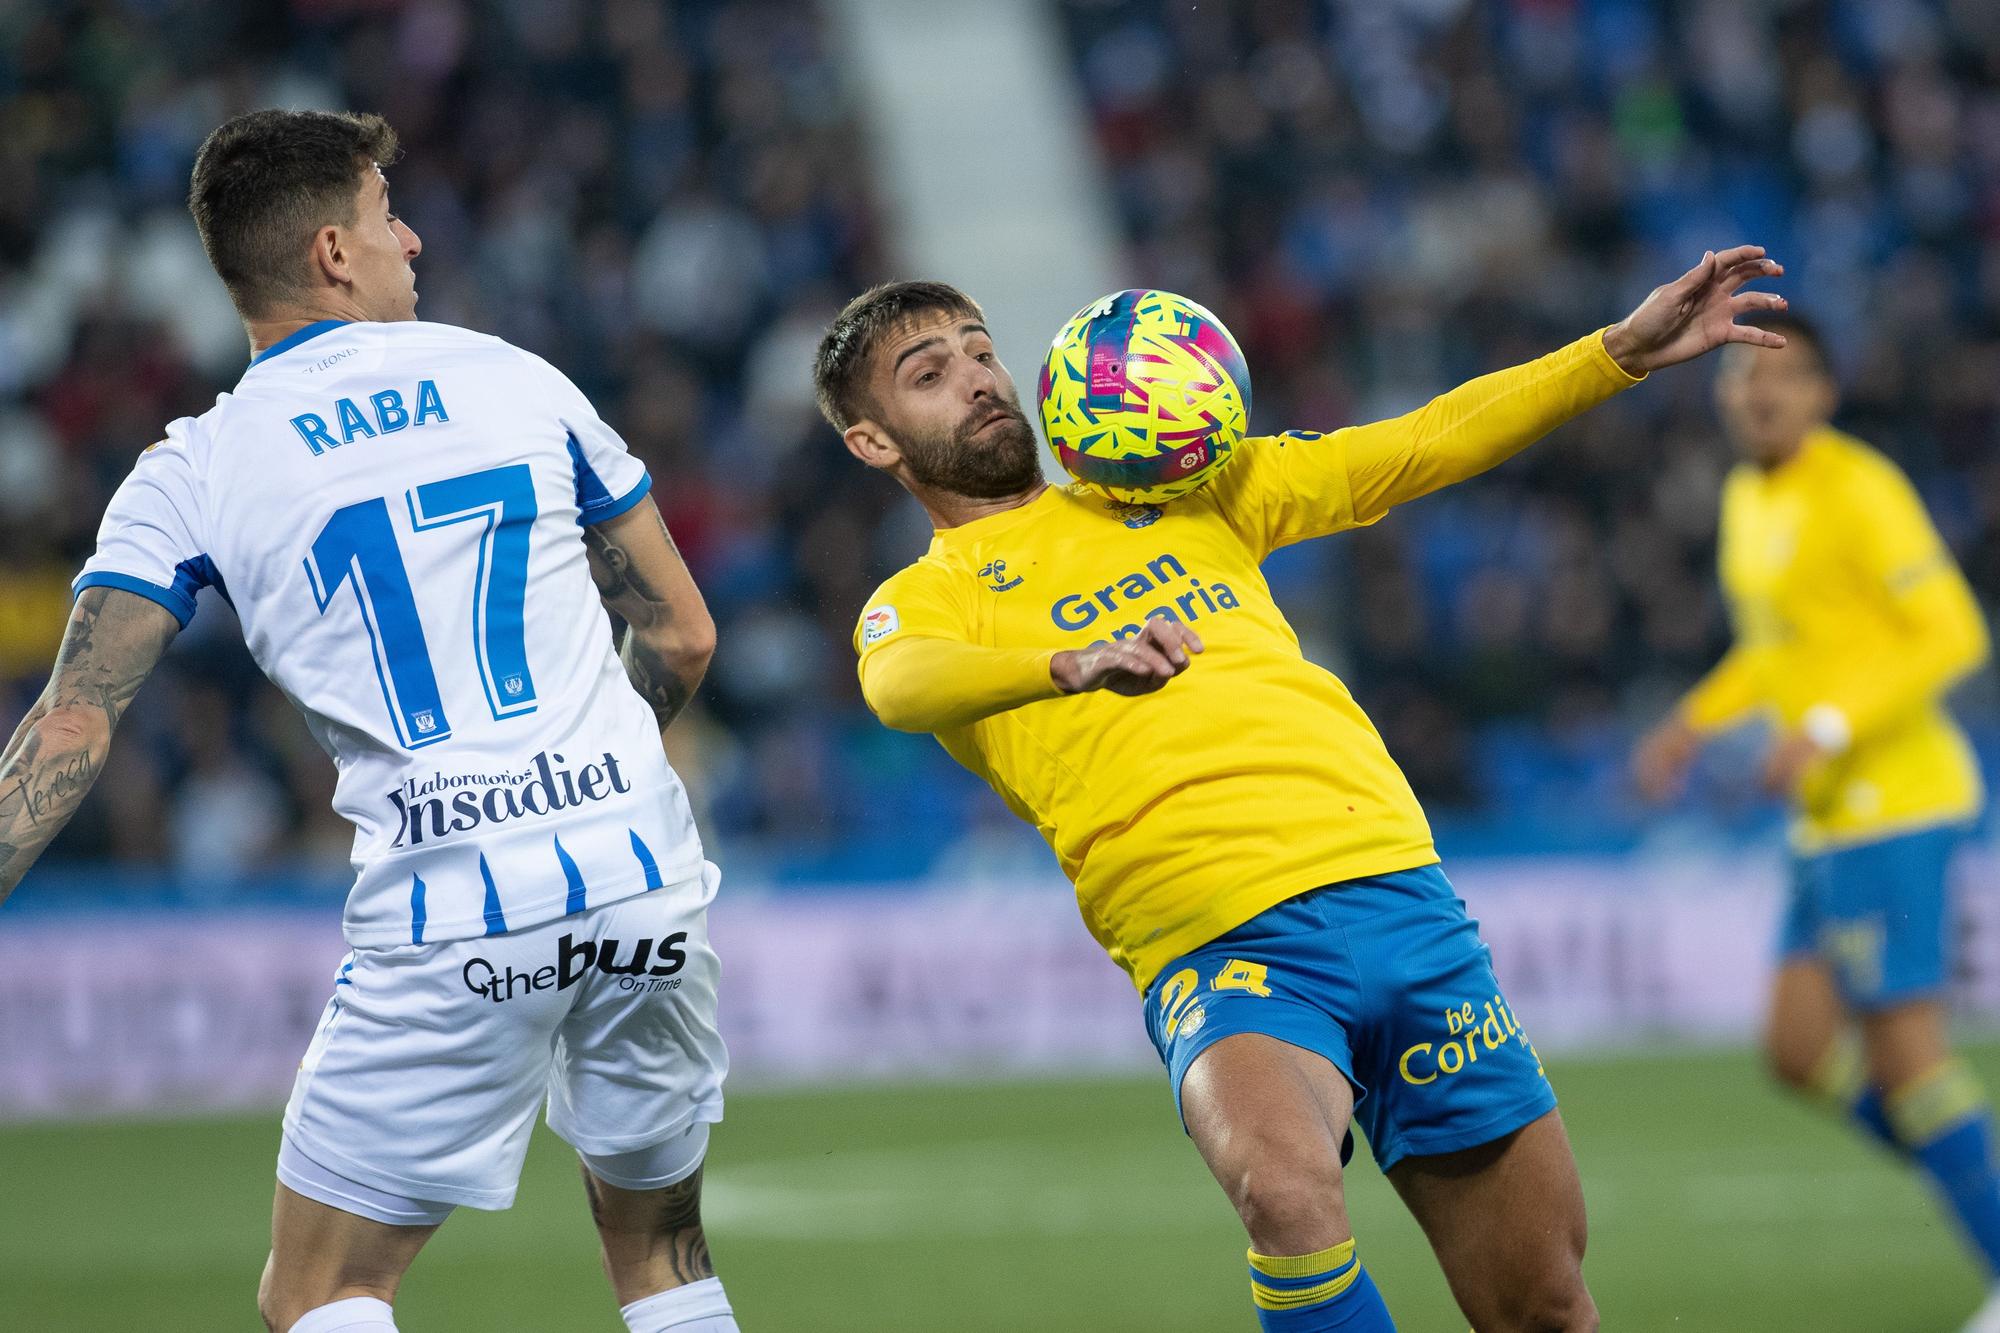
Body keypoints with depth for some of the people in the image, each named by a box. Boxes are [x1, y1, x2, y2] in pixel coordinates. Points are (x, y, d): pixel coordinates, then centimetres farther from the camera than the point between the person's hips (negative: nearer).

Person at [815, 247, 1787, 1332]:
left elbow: (1419, 449, 21)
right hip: (1219, 946, -4)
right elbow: (904, 685, -17)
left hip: (1395, 884, 4)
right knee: (1287, 1191, -36)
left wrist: (1624, 351, 11)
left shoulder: (1184, 491, 23)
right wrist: (1078, 665, -37)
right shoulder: (918, 602, 8)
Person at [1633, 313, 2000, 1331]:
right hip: (1833, 815, 9)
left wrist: (1826, 730, -22)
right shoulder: (1748, 498, 15)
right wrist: (1694, 722, 18)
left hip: (1890, 797, -9)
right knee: (1801, 1051, 8)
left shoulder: (1857, 491, -13)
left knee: (1899, 1038, -9)